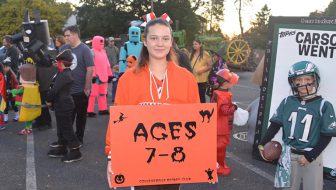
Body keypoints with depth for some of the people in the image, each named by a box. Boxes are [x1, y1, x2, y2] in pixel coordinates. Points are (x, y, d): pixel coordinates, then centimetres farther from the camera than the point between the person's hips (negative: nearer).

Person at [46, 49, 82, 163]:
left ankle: (75, 152, 4)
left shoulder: (64, 75, -23)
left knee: (67, 129, -3)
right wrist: (51, 100, 4)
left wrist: (48, 100, -9)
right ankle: (61, 149, 31)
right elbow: (55, 87, 14)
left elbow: (54, 90, -25)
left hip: (64, 106, -10)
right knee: (61, 128, 18)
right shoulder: (64, 73, 10)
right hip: (62, 105, 10)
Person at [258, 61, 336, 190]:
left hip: (312, 156, -2)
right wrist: (262, 143, 0)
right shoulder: (287, 102, -3)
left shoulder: (324, 106, -10)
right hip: (289, 155, 2)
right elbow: (275, 124, 5)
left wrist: (310, 157, -12)